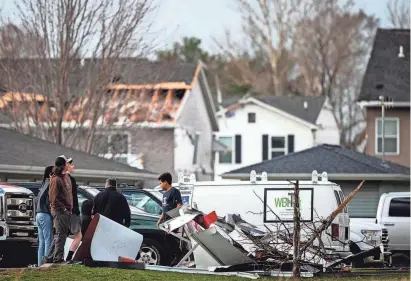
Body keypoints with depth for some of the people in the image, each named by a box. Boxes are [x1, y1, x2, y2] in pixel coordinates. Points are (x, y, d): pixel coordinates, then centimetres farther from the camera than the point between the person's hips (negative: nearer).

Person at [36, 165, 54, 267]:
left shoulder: (43, 185, 18)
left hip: (39, 215, 9)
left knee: (41, 242, 9)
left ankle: (40, 264, 9)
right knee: (48, 241, -9)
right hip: (46, 215, -9)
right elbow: (49, 202, -16)